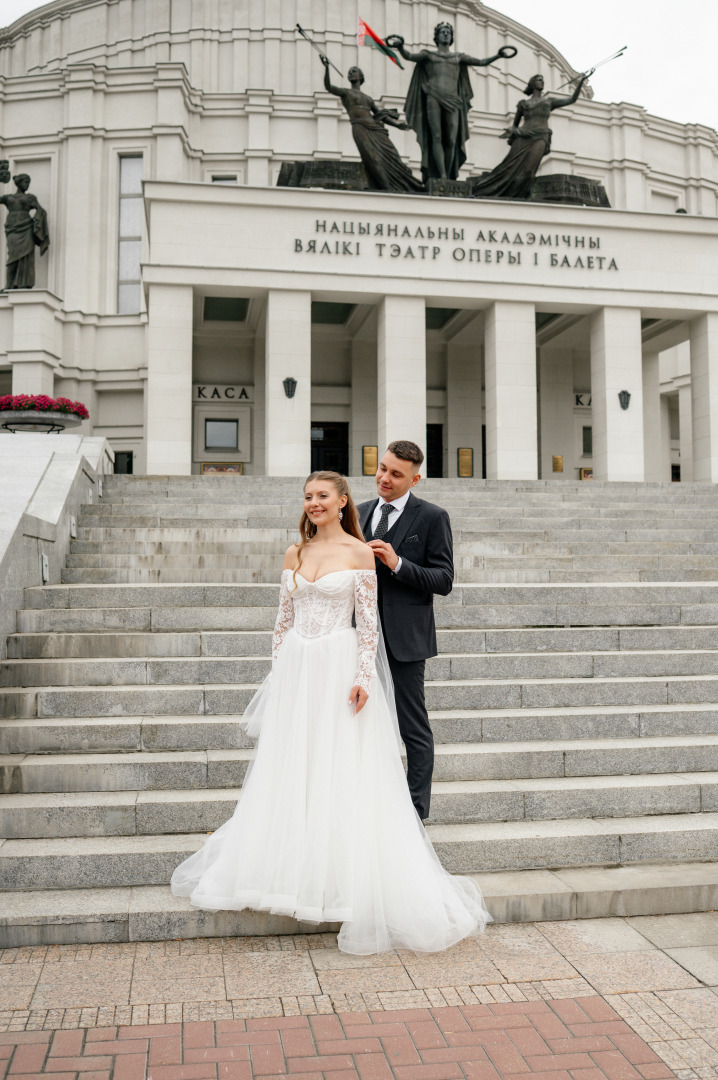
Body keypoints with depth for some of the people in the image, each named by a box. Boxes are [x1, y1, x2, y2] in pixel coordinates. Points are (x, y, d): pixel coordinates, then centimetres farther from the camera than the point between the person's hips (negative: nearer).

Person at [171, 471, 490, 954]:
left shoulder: (359, 552, -3)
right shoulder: (295, 553, 10)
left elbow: (368, 620, -6)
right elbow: (284, 618, 12)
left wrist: (363, 676, -13)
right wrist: (279, 671, 8)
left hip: (340, 668, -5)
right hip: (296, 669, 5)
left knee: (343, 775, -1)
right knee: (289, 771, 9)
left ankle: (347, 879, 11)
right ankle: (291, 866, 24)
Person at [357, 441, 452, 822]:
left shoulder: (432, 517, -5)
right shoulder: (361, 513, 11)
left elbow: (443, 580, -10)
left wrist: (397, 564, -20)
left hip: (404, 638, -6)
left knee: (414, 731, 2)